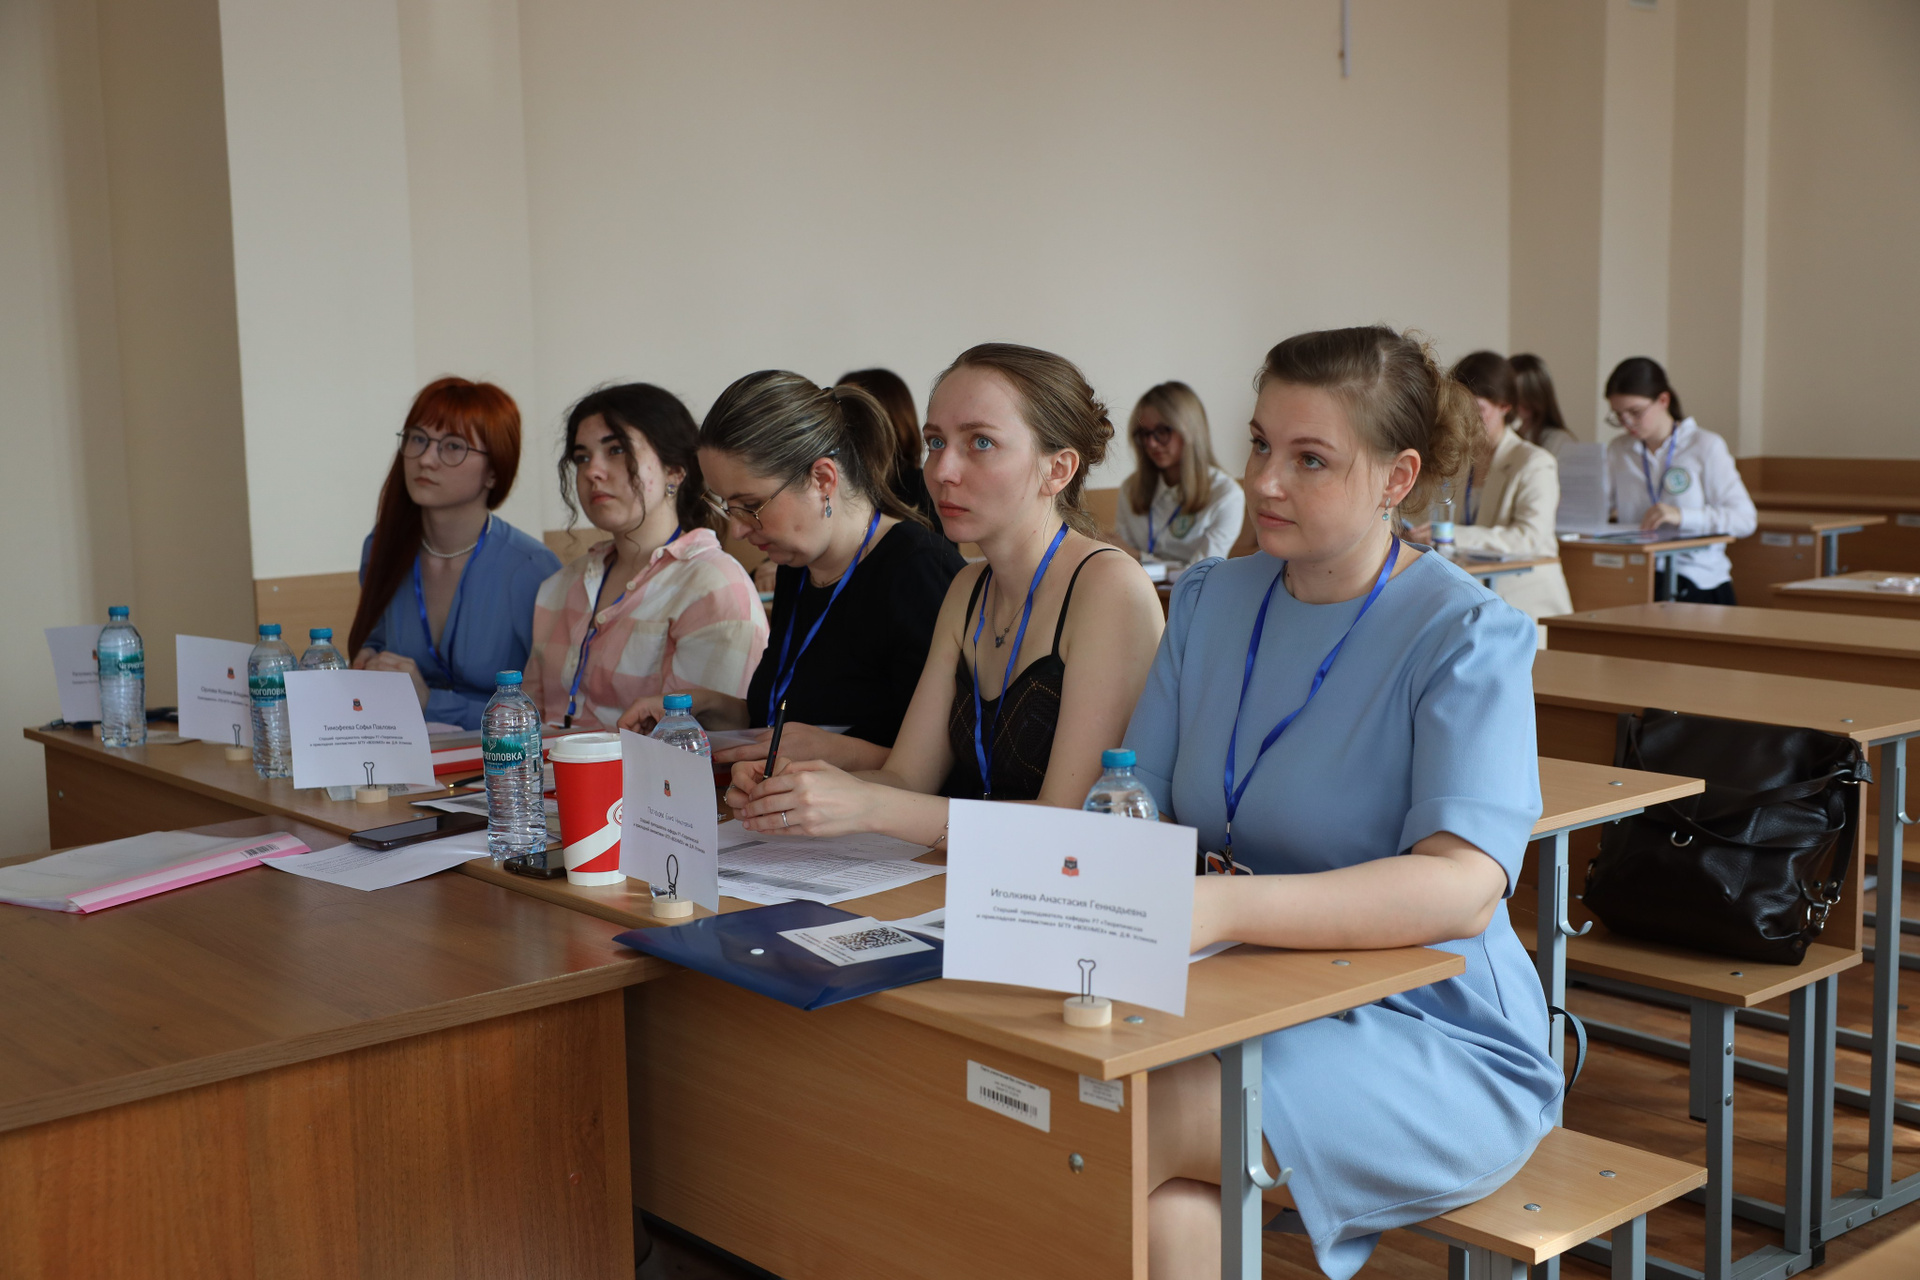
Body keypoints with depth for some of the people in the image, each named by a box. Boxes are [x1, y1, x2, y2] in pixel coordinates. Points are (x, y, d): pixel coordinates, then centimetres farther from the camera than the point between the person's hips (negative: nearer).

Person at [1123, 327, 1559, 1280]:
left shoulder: (1470, 638, -9)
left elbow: (1461, 889, -24)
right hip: (1235, 1008, 5)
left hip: (1437, 1048, -4)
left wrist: (1220, 906, -37)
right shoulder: (1208, 601, 10)